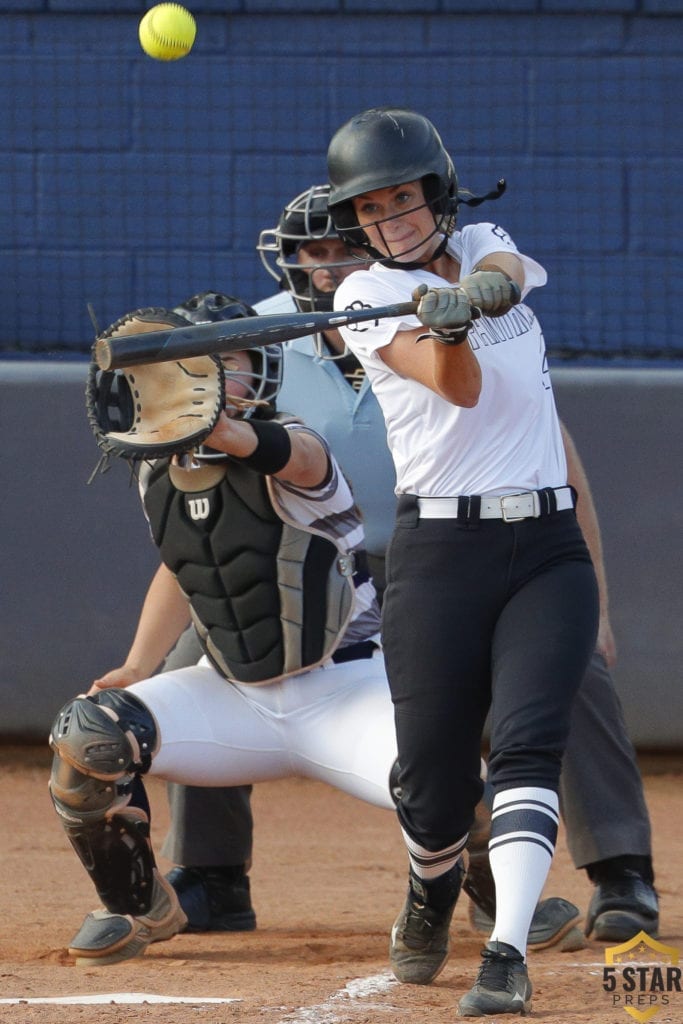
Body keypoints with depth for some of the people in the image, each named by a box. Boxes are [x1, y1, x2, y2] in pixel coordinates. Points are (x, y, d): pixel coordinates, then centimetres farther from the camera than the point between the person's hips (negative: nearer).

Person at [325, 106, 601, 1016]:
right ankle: (431, 896, 32)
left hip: (547, 542, 2)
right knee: (435, 776, -1)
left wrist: (474, 292, -38)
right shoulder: (366, 297, -1)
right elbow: (460, 387, -17)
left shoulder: (486, 248, 11)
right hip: (439, 549, -2)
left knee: (527, 742, -17)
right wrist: (448, 327, -40)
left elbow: (509, 275, -15)